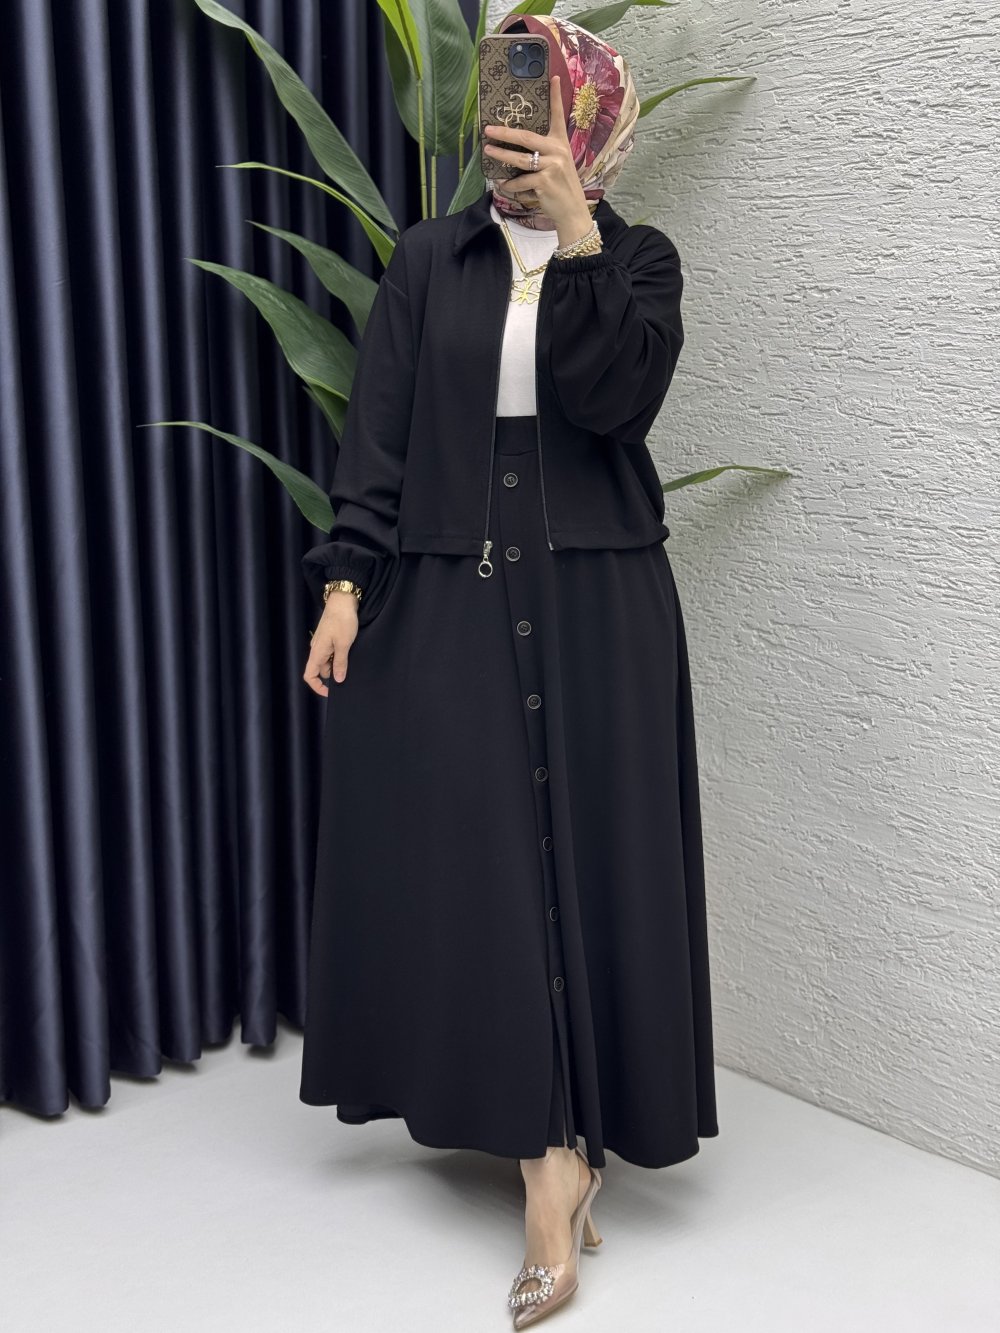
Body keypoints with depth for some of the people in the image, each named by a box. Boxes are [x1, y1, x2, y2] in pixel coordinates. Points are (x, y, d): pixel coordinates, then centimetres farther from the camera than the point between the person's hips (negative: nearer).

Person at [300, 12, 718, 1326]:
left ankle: (556, 1152, 10)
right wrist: (345, 587, -4)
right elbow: (377, 434, 4)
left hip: (594, 607, -1)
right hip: (443, 608, 2)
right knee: (462, 862, -1)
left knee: (589, 862, 0)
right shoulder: (429, 259, 8)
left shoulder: (640, 258, 4)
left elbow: (614, 400, -14)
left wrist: (574, 236, -19)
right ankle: (558, 1149, 12)